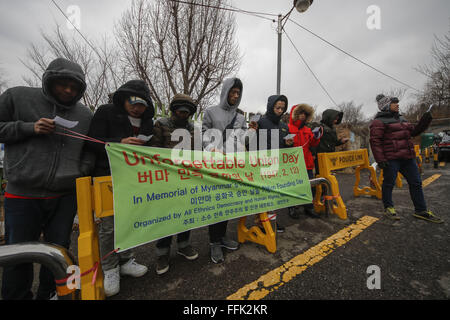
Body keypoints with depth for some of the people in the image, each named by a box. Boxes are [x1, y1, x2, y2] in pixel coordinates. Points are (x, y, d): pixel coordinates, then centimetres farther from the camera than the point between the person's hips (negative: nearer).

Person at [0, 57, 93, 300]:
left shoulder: (85, 114, 8)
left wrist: (83, 171, 0)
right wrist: (28, 128, -11)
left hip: (66, 196, 2)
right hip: (23, 195, -2)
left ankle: (48, 294, 36)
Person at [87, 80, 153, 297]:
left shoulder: (147, 121, 12)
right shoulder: (105, 112, -2)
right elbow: (93, 142, -10)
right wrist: (120, 143, -25)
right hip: (108, 177, -4)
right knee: (109, 225, 0)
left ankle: (126, 261, 29)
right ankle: (110, 269, 19)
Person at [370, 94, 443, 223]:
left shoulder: (401, 118, 19)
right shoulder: (379, 122, -9)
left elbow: (413, 131, 29)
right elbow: (375, 141, -16)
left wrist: (424, 122, 13)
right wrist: (380, 160, -21)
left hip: (408, 157, 9)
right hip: (391, 159, -9)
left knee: (416, 183, 13)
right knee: (389, 183, 2)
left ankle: (421, 210, 24)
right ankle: (388, 207, 19)